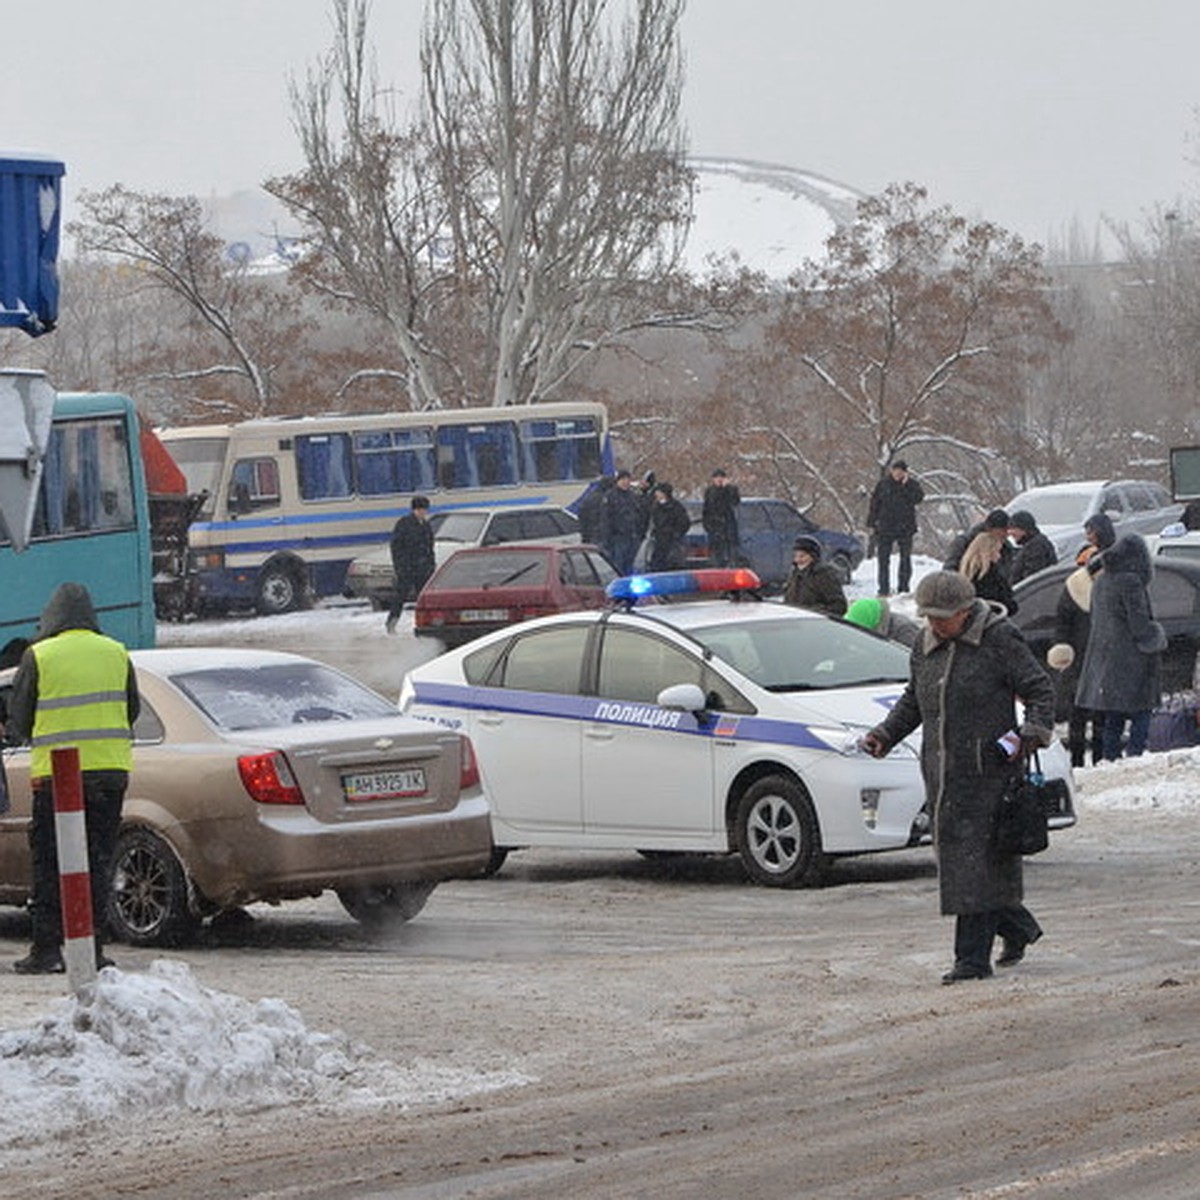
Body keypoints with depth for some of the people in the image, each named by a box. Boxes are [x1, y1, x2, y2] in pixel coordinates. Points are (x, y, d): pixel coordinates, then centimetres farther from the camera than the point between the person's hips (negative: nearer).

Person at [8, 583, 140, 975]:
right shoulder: (116, 653, 6)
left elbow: (18, 722, 3)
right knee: (98, 862, 8)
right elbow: (131, 712, 15)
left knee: (49, 865, 3)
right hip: (110, 771, 3)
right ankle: (91, 947, 6)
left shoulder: (38, 656, -4)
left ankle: (47, 949, -2)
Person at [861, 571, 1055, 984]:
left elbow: (1040, 690, -4)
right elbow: (913, 700, 26)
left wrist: (1032, 732, -19)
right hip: (941, 773, 7)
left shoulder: (999, 640, -6)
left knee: (977, 860, -9)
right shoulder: (926, 646, 13)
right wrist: (885, 734, 12)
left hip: (987, 769, -7)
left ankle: (972, 958, -7)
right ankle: (1018, 927, 28)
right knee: (953, 854, 8)